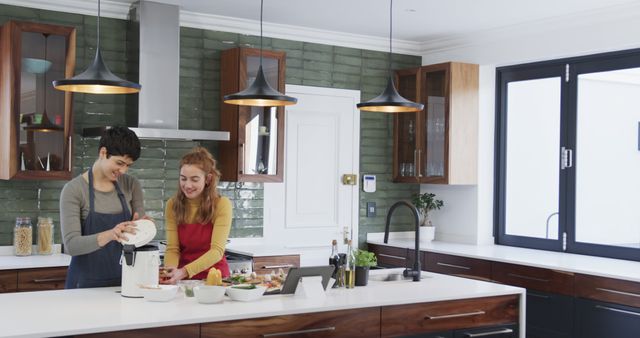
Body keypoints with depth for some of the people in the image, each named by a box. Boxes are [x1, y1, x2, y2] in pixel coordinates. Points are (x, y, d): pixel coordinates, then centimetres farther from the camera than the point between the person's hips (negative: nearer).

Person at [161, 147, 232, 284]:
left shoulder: (221, 204, -10)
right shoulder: (173, 205, 0)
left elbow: (217, 251, -16)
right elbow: (172, 248, -1)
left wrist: (184, 271, -29)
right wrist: (169, 271, -22)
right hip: (184, 282, 2)